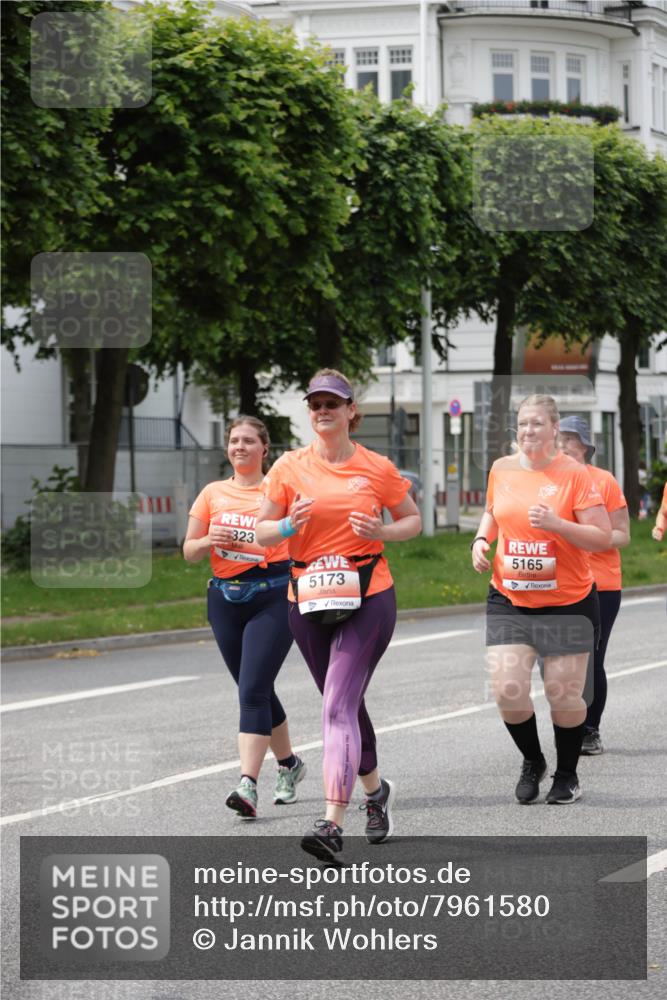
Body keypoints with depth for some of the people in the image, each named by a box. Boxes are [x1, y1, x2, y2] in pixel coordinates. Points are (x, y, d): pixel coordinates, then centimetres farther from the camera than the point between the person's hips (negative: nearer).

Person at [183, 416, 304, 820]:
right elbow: (189, 551, 14)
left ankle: (248, 786, -21)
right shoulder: (213, 494, 13)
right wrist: (209, 541, -8)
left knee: (253, 690, -16)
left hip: (272, 596, -5)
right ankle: (289, 764, 35)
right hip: (225, 598, 5)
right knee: (257, 692, 13)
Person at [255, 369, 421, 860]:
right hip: (308, 599, 4)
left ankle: (333, 824, -24)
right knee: (344, 704, 16)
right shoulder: (290, 467, 3)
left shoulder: (377, 468, 0)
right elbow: (262, 530, 7)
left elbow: (413, 519, 12)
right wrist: (289, 526, -15)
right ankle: (376, 790, 42)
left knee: (339, 704, -17)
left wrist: (381, 532, -9)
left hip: (368, 598, -3)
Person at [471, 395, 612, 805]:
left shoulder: (574, 474, -10)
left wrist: (556, 524, -24)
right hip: (509, 601, 3)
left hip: (567, 602, -3)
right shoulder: (502, 469, 4)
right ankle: (532, 762, 19)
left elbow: (603, 538, -11)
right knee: (508, 691, -9)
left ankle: (567, 775, 26)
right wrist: (481, 539, 5)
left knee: (564, 697, 2)